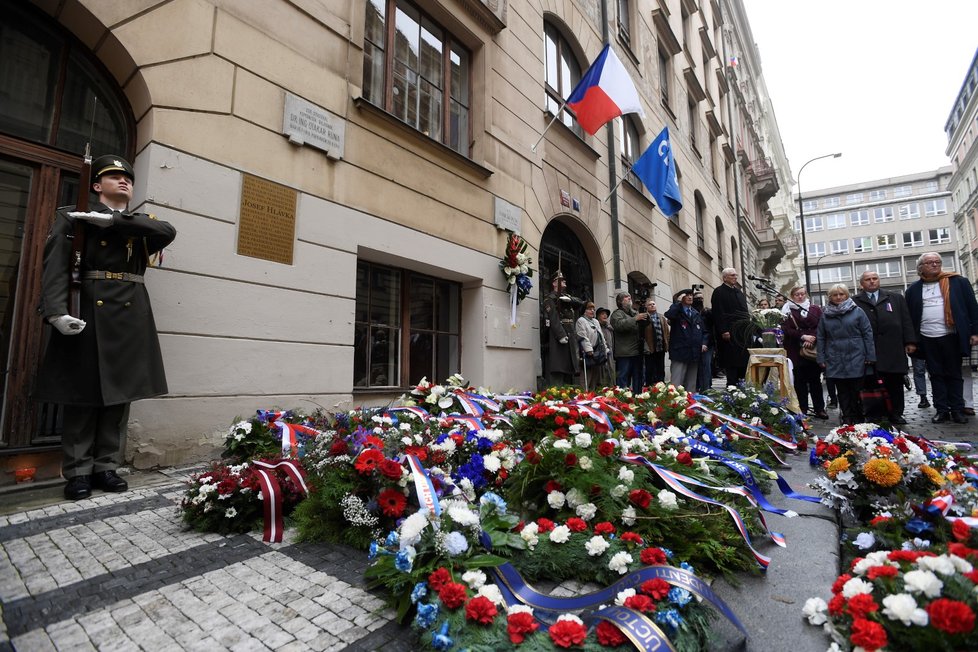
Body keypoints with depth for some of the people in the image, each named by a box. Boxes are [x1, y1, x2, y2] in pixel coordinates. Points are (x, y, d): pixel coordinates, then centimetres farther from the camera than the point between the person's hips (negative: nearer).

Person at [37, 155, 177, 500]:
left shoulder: (141, 223, 18)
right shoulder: (72, 216, 9)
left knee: (120, 393, 4)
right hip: (89, 312, -2)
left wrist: (113, 220, -11)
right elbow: (56, 264, -5)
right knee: (82, 393, 0)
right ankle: (78, 471, 10)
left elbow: (168, 231, -6)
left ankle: (106, 467, 13)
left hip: (131, 316, 3)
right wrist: (56, 311, -19)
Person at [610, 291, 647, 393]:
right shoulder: (617, 313, -2)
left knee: (638, 379, 14)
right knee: (623, 378, -7)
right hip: (624, 353, -8)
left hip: (637, 352, 8)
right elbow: (619, 324, -23)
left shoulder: (634, 313, 21)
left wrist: (646, 317, 9)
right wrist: (635, 319, -23)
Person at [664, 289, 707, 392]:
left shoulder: (696, 314, 20)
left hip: (694, 352, 6)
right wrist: (678, 302, -14)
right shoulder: (677, 312, 1)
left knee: (691, 383, 11)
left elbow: (703, 330, 21)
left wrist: (703, 343, 4)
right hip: (680, 351, -6)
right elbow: (668, 315, -24)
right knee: (676, 383, -10)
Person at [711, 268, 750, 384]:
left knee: (744, 358, 7)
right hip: (729, 332, -7)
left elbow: (745, 311, 24)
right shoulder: (719, 292, -5)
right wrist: (723, 331, -19)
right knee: (732, 359, -5)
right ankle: (732, 384, 1)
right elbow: (718, 313, -13)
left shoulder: (739, 292, 20)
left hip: (743, 330, 8)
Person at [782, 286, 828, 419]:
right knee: (800, 380, 2)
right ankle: (802, 410, 8)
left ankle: (820, 409, 13)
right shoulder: (788, 311, 5)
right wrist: (803, 336, -15)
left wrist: (812, 339, -13)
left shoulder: (815, 309, 11)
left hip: (814, 350, 2)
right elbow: (786, 329, -4)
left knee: (815, 379, 6)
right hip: (796, 351, -1)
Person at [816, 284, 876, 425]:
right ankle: (846, 418, 14)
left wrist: (870, 356, -5)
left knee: (856, 390, 2)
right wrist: (821, 358, 3)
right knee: (842, 390, 7)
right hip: (835, 360, 2)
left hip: (855, 358, -2)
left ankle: (858, 419, 14)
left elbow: (867, 334, 0)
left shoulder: (857, 312, 3)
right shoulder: (825, 315, 8)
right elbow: (820, 338, 8)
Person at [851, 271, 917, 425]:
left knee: (895, 383, 8)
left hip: (894, 350, 3)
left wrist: (910, 342, 4)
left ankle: (896, 414, 18)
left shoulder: (896, 298, 16)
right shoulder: (854, 302, 5)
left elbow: (906, 321, 12)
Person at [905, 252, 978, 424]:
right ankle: (942, 410, 12)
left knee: (954, 374, 8)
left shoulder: (958, 282, 4)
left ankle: (957, 410, 15)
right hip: (927, 339, 1)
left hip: (951, 337, -1)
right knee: (936, 375, 7)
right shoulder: (913, 289, 7)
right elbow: (909, 317, 6)